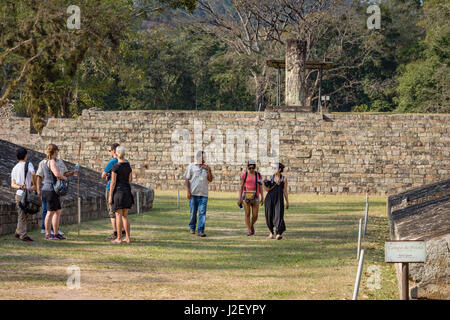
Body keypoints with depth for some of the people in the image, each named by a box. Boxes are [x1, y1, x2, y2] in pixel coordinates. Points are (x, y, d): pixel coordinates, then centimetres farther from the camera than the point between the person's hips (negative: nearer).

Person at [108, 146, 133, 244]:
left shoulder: (115, 167, -12)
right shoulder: (128, 166, 8)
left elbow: (113, 182, -14)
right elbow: (130, 179, 18)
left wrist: (110, 196, -10)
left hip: (118, 191, -6)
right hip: (127, 191, 6)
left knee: (118, 215, -3)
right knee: (125, 215, 12)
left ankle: (119, 238, -3)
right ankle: (127, 237, 10)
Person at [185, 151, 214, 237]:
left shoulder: (206, 167, 12)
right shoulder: (191, 166, 4)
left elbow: (210, 180, 9)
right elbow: (187, 179, 2)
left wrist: (209, 170, -6)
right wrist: (188, 191, -6)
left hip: (203, 194, 2)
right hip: (193, 193, -1)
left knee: (202, 213, -7)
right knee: (193, 212, 5)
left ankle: (200, 230, -7)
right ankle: (192, 228, 24)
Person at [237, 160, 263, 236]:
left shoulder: (258, 175, 7)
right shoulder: (244, 175, 1)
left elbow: (260, 187, 10)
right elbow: (241, 187, 4)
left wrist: (262, 197, 4)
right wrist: (239, 198, -1)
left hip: (255, 197, 2)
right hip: (246, 196, -2)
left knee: (255, 215, -2)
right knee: (247, 214, -6)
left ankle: (252, 225, 29)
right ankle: (249, 230, 1)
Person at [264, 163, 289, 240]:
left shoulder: (284, 179, 3)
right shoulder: (271, 177, 10)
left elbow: (285, 191, 4)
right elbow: (268, 190, 12)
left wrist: (287, 202, 2)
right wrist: (265, 185, -8)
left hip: (279, 199, -3)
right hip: (270, 198, 3)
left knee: (279, 215, -17)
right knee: (269, 215, 4)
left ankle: (279, 234, -24)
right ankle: (271, 233, 20)